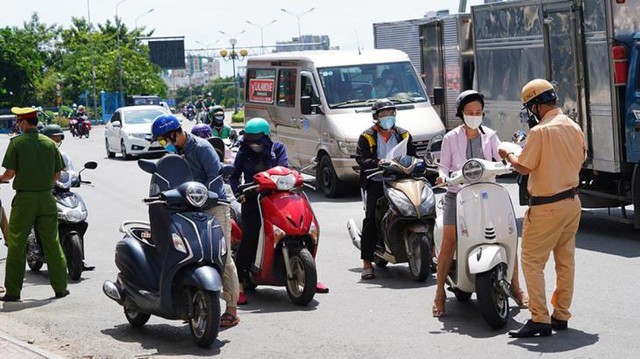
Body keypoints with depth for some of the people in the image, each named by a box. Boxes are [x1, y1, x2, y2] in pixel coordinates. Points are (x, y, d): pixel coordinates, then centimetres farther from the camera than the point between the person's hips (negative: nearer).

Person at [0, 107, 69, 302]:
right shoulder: (49, 143, 4)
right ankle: (60, 287, 9)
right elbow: (57, 174, 6)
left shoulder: (17, 142, -7)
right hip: (46, 197, 3)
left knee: (17, 245, 3)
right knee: (52, 243, 7)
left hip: (24, 198, -3)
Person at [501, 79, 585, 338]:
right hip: (572, 201, 8)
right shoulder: (574, 128, 6)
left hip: (547, 207, -8)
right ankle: (561, 316, 20)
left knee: (532, 261, -3)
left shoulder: (540, 131, -18)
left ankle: (539, 319, -8)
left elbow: (524, 168, -15)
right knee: (565, 261, 13)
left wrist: (508, 155, 6)